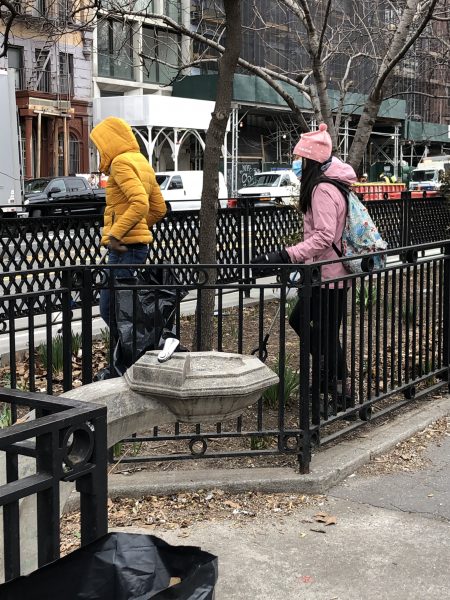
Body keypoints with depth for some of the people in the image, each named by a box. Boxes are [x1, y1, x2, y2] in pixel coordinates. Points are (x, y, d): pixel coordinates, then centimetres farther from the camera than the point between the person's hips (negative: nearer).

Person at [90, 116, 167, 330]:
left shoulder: (121, 162, -9)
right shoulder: (141, 162, 20)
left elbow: (140, 204, -23)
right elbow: (159, 209, 23)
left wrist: (115, 234, -22)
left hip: (125, 247, -10)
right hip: (139, 243, 10)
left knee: (109, 309, -8)